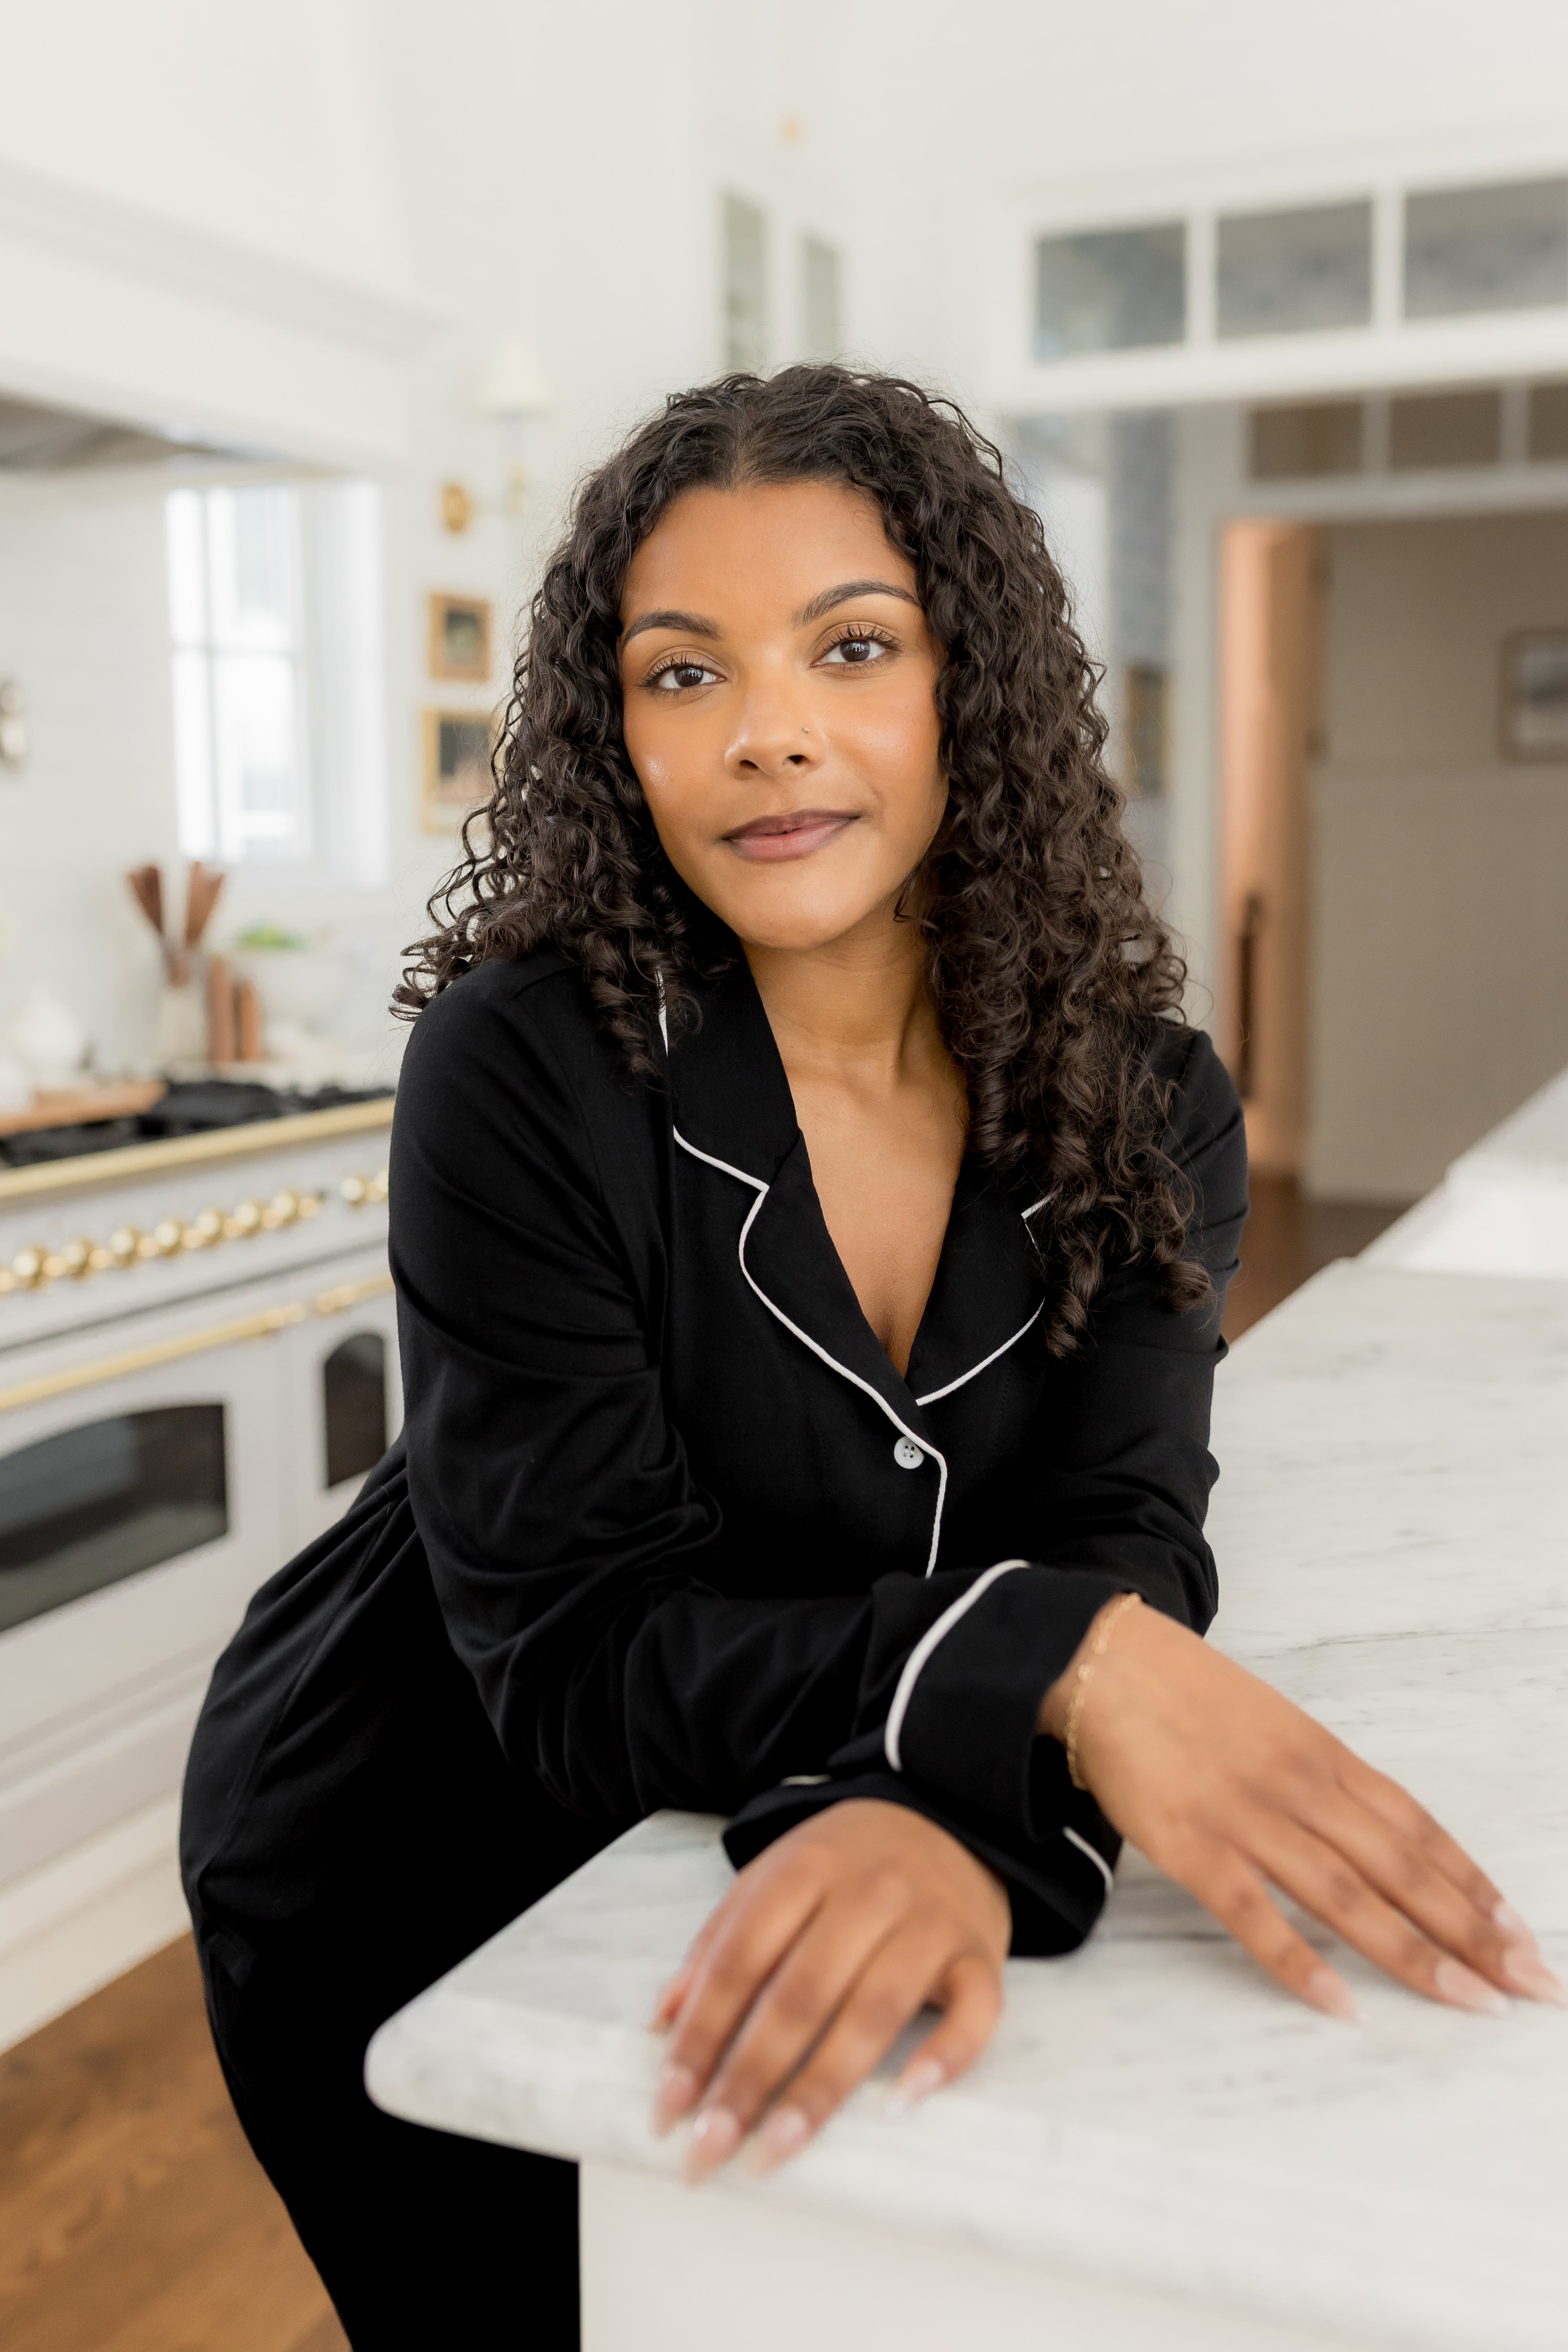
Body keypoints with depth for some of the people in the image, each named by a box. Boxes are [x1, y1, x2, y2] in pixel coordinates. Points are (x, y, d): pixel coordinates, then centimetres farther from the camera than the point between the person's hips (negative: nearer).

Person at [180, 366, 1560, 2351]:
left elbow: (1117, 1548, -21)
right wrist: (1044, 1671, -42)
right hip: (413, 1881, -3)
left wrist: (956, 1817, -43)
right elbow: (575, 1653, -26)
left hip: (739, 1883, 4)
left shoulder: (1145, 1111, -12)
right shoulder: (521, 1071, -24)